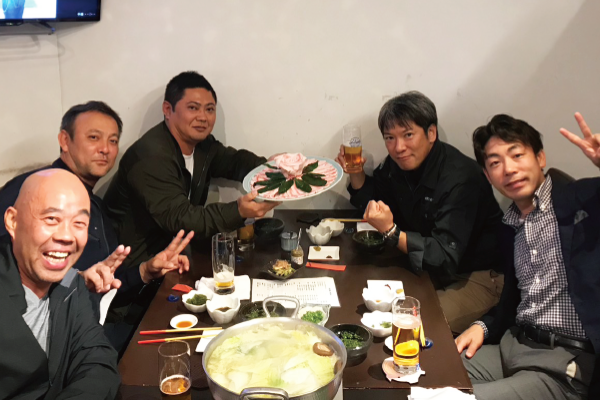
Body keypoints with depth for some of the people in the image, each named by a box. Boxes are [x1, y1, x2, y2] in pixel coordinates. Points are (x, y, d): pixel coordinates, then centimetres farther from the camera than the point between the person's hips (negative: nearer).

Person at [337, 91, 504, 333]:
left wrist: (391, 231, -42)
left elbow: (445, 258, -33)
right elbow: (371, 203, 11)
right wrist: (355, 173, -7)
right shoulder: (397, 164, -5)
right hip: (429, 267, 7)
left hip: (476, 277, -7)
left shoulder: (459, 179, -29)